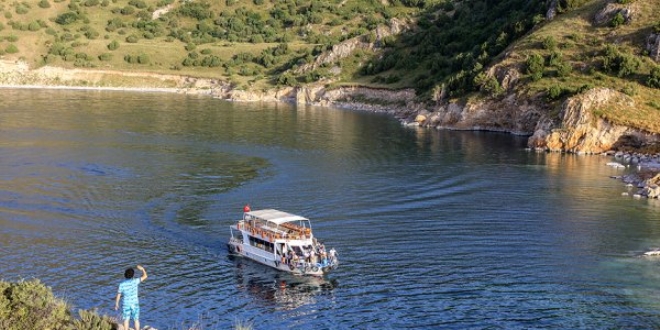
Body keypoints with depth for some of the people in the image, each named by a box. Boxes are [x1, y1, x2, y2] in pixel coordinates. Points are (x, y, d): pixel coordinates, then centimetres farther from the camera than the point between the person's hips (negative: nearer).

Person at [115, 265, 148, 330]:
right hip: (135, 304, 0)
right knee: (136, 320, 10)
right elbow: (145, 276, -5)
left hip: (126, 305, 0)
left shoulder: (122, 284, -12)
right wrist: (142, 269, 4)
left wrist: (116, 304, 8)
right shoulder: (135, 281, -15)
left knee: (126, 320, 10)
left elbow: (118, 295, -4)